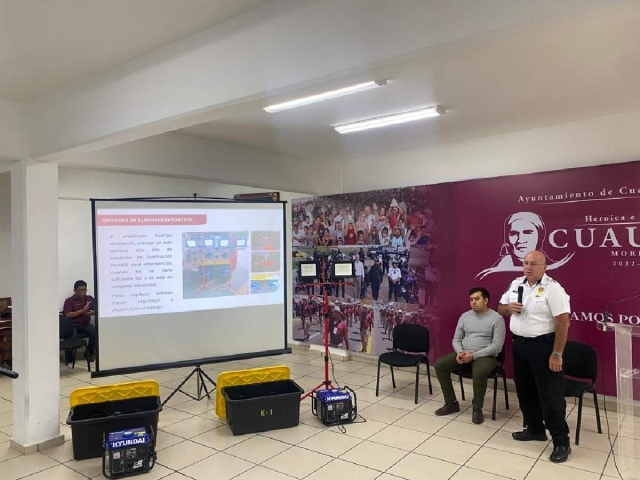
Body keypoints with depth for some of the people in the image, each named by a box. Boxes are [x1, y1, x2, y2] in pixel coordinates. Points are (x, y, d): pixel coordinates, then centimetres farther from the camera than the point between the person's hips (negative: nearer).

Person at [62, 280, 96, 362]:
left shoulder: (90, 298, 11)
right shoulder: (69, 301, 0)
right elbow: (67, 315, -11)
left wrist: (93, 312, -10)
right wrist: (82, 311, -20)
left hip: (85, 324, 3)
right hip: (73, 325, -3)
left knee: (94, 331, -27)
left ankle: (89, 353, -6)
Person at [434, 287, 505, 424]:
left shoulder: (496, 318, -7)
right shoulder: (465, 316, 9)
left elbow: (497, 346, -14)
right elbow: (456, 339, 12)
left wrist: (473, 355, -21)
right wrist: (460, 352, -11)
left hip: (485, 356, -5)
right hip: (463, 353, 6)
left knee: (479, 373, -37)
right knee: (439, 365, -14)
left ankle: (477, 408, -12)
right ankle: (451, 403, 1)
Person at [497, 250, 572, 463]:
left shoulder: (552, 288, -15)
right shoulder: (516, 284, 6)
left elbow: (563, 322, -18)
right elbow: (500, 309, 16)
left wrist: (556, 354, -20)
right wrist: (509, 307, -9)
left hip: (542, 345, -7)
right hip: (518, 344, 7)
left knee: (550, 394, 0)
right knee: (525, 390, 17)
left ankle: (561, 442, 14)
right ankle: (535, 428, 35)